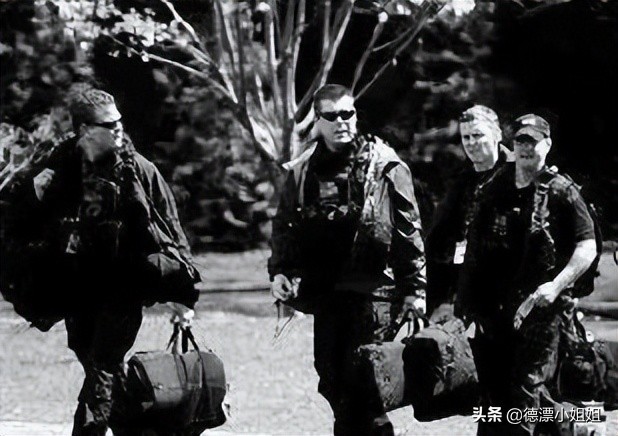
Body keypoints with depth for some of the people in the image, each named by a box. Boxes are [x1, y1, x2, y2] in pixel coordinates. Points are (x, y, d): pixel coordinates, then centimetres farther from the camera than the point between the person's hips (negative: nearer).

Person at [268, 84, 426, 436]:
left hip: (372, 292, -5)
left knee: (362, 385, -12)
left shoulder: (385, 167, -2)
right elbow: (284, 225, 21)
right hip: (325, 294, 5)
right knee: (333, 383, 9)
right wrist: (279, 270, 6)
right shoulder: (303, 171, 11)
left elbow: (409, 231, -3)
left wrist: (415, 288, -6)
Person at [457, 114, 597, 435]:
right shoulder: (494, 189, 12)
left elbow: (587, 247, -4)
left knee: (525, 388, -8)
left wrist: (556, 285, -16)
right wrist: (467, 298, 11)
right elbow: (474, 249, 17)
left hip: (538, 309, -5)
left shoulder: (561, 192, -2)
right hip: (494, 308, 5)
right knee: (491, 390, 10)